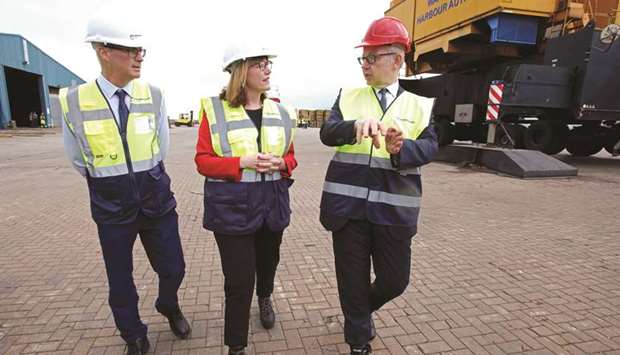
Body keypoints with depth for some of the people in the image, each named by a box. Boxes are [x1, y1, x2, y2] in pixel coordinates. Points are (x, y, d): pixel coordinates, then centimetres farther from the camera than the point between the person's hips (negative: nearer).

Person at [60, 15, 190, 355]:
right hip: (112, 207, -1)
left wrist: (146, 183, 12)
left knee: (173, 268, 13)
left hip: (157, 201, 1)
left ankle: (169, 307, 48)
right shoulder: (74, 101, -10)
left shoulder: (153, 96, -6)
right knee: (120, 280, 15)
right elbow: (79, 160, 4)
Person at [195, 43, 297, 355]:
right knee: (239, 280, 0)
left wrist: (280, 163, -12)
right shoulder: (214, 109, -8)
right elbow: (203, 161, -7)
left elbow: (291, 156, 11)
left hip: (272, 203, 5)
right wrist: (242, 162, -22)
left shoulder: (279, 112, 4)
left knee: (268, 259, 25)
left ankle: (265, 297, 60)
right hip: (232, 207, -4)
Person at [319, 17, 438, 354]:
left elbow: (430, 146, -3)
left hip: (394, 208, 1)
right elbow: (327, 132, -7)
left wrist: (402, 149, -25)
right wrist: (355, 126, -29)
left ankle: (363, 308, 45)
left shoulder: (418, 105, 8)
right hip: (348, 204, 0)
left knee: (395, 279, 10)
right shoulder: (348, 97, 7)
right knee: (352, 280, 11)